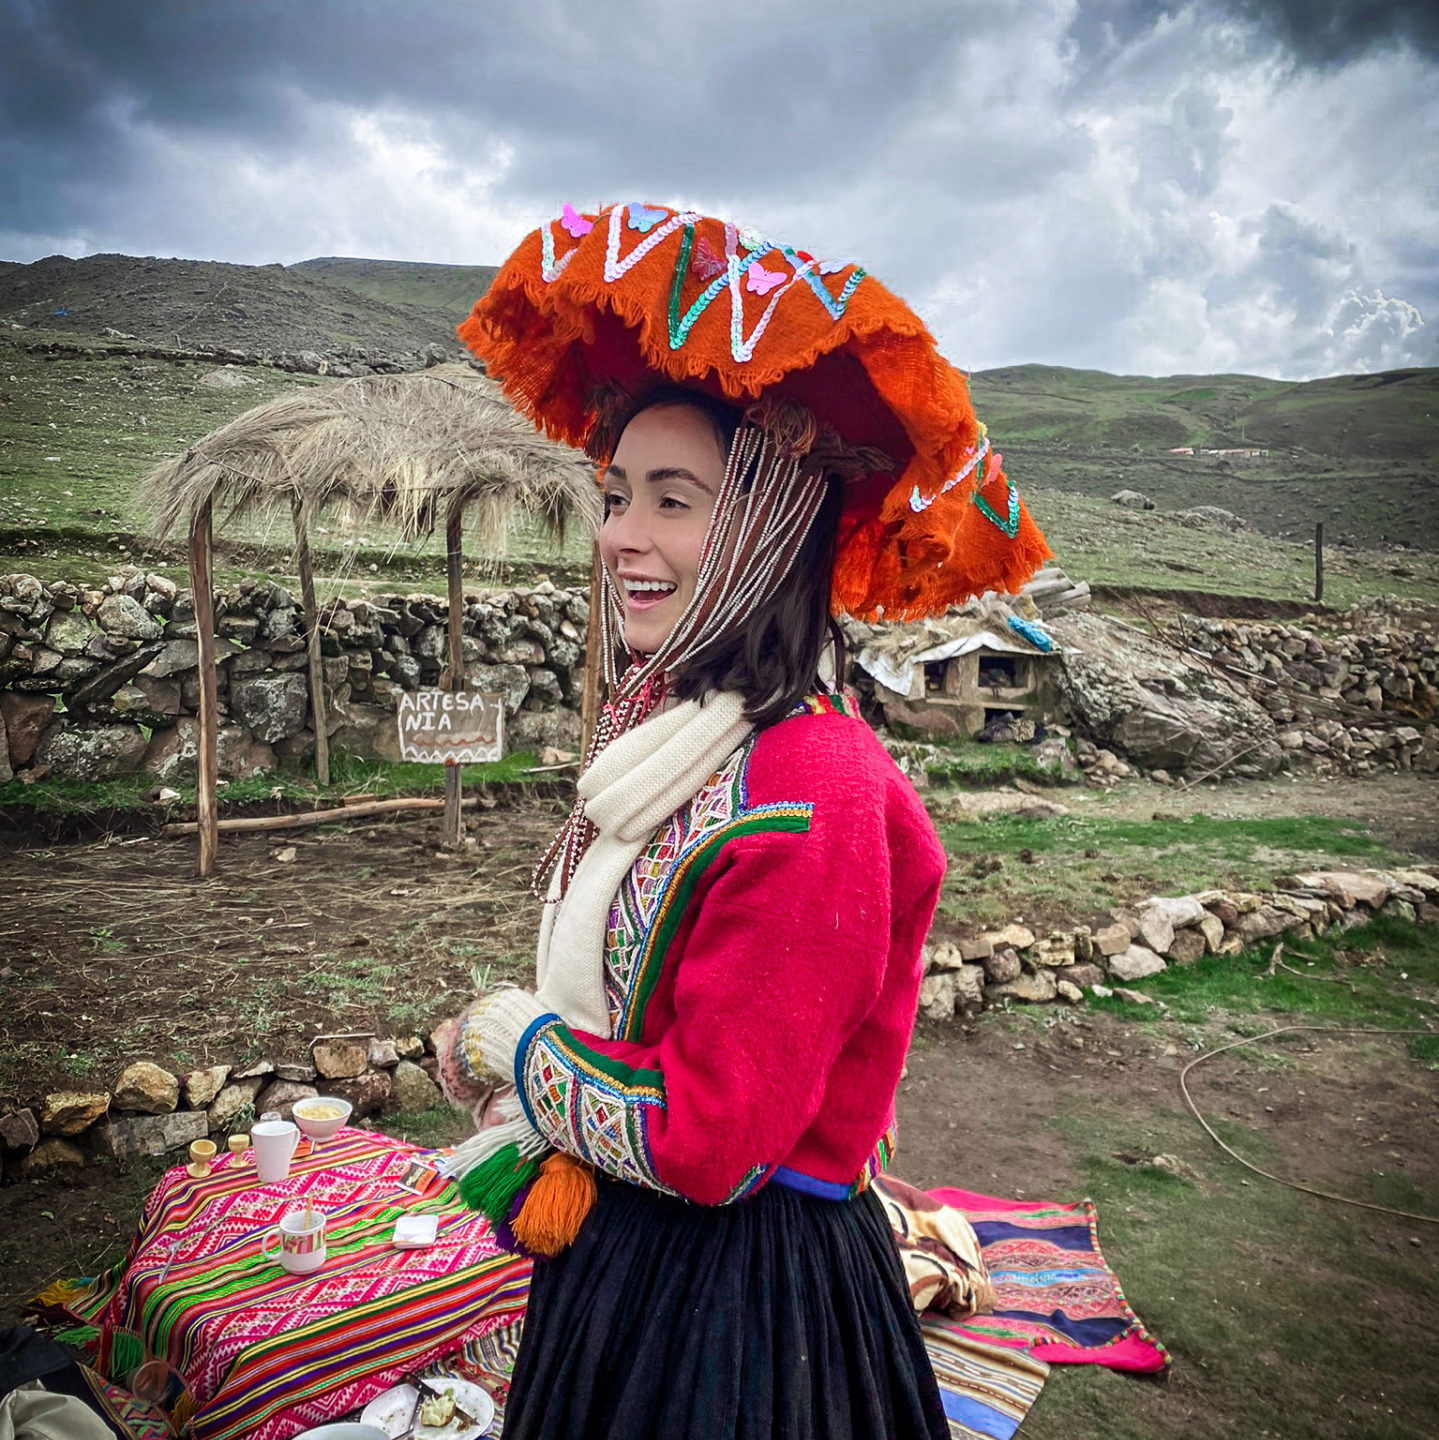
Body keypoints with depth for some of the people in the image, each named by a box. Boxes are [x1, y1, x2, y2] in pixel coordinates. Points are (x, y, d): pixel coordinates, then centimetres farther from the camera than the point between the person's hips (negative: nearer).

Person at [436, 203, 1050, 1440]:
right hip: (617, 1239, 8)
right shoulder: (662, 731, -2)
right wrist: (562, 1158, -7)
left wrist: (502, 1040, -13)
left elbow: (705, 1139, -26)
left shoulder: (807, 793, -28)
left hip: (744, 1283, -7)